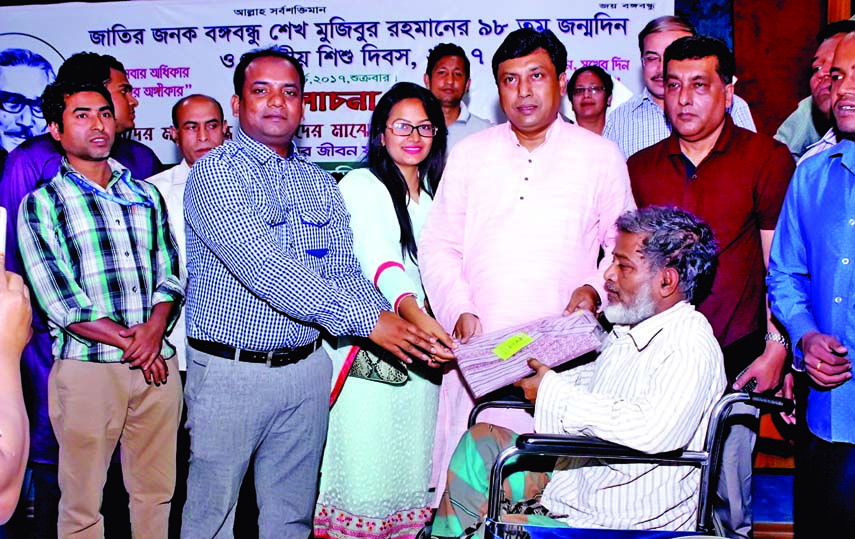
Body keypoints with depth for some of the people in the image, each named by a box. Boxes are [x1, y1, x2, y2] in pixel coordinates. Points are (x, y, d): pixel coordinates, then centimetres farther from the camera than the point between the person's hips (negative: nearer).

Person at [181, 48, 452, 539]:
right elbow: (265, 267, -22)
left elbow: (346, 272, 8)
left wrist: (397, 321, -13)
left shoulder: (321, 184, 11)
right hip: (230, 371, -5)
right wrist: (366, 320, -26)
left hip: (306, 369, 6)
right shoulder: (216, 173, -10)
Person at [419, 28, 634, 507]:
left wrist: (595, 289, -5)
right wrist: (459, 311, -2)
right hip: (479, 346, 2)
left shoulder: (601, 156, 9)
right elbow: (438, 245, 12)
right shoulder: (470, 154, 13)